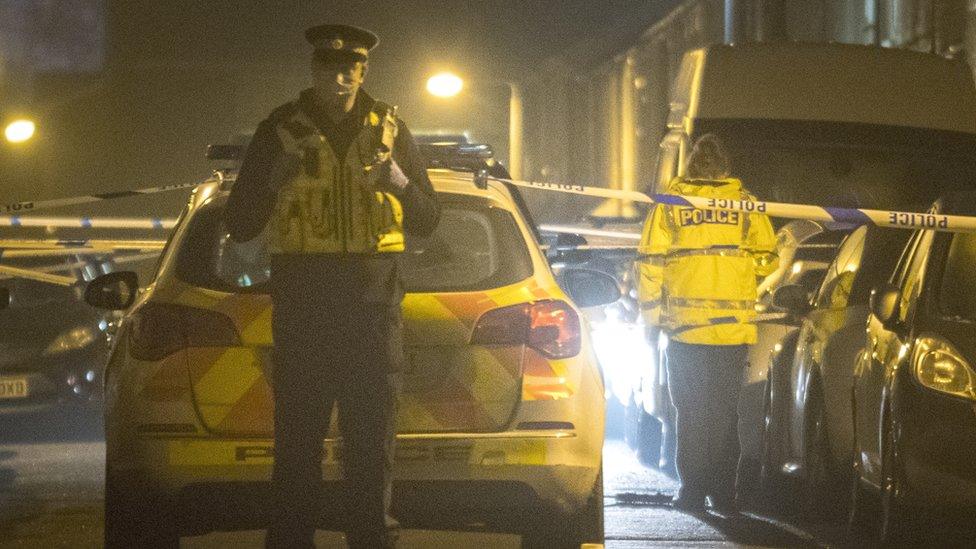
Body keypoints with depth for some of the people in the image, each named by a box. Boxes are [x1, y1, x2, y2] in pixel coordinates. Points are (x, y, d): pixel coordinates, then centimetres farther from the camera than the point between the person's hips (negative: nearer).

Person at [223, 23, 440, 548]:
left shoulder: (387, 128, 9)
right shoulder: (280, 131, 4)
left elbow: (427, 218, 9)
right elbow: (240, 225, 2)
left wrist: (395, 177, -11)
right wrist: (278, 171, -14)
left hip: (373, 300, 1)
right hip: (302, 302, -1)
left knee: (371, 435, 2)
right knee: (298, 433, -4)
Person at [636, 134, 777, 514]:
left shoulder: (670, 205, 1)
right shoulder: (745, 204, 3)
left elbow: (649, 263, -2)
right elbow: (766, 259, 4)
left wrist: (651, 318, 5)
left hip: (684, 326, -1)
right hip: (733, 327, 1)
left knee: (691, 411, 5)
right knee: (725, 411, 8)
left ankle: (693, 489, 1)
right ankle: (723, 492, 6)